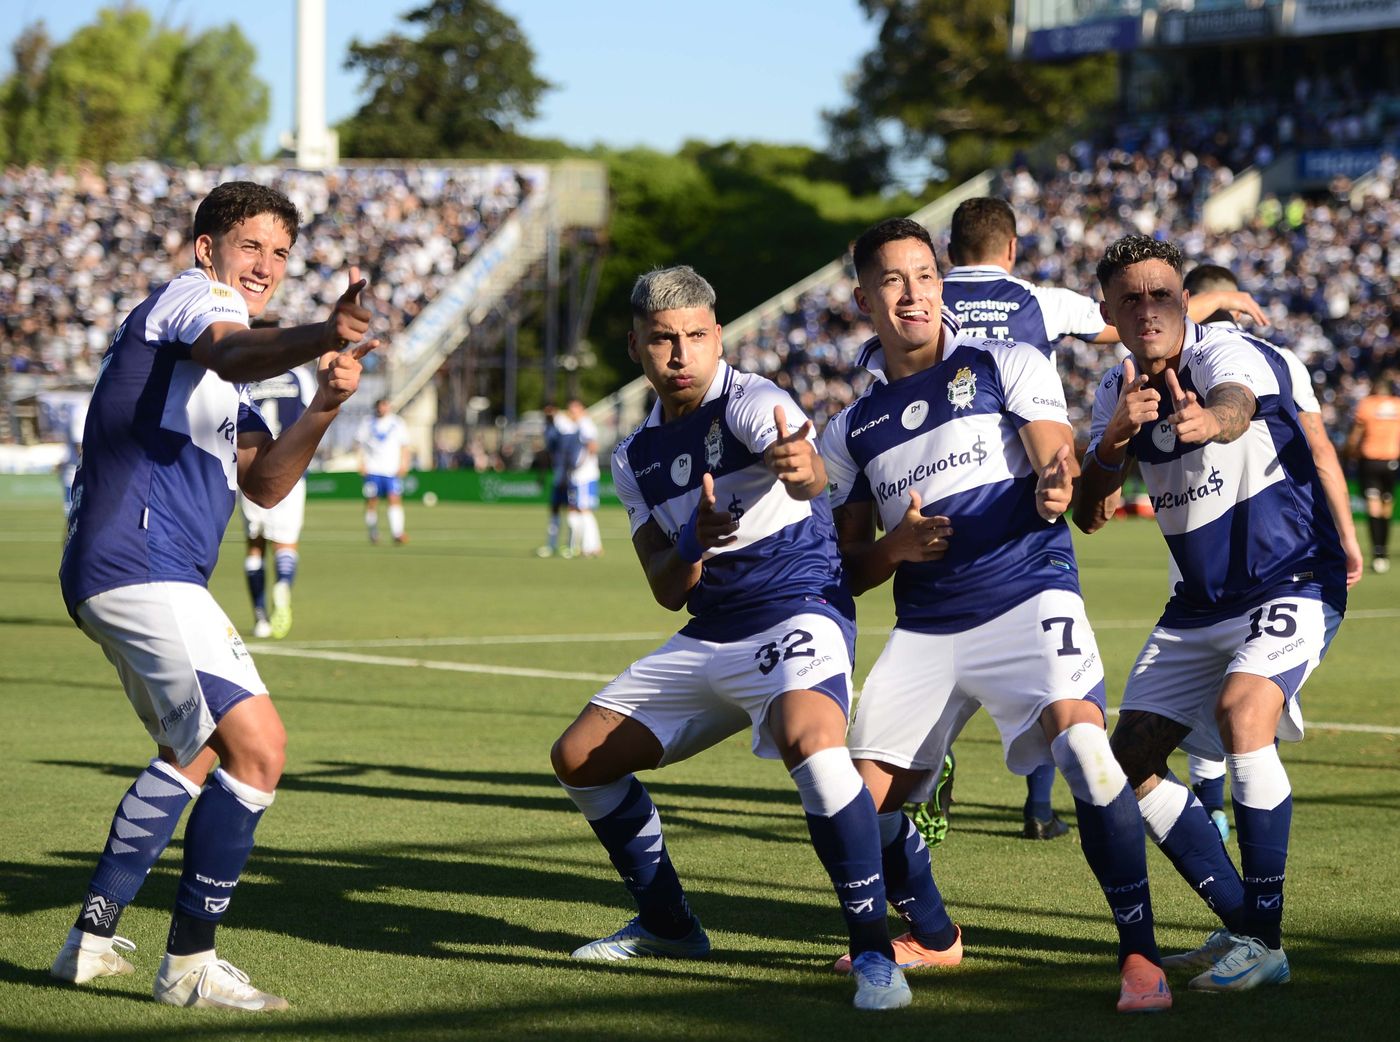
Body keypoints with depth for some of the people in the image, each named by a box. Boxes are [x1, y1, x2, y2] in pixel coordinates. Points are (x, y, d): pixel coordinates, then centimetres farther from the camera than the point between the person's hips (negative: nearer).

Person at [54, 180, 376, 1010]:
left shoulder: (217, 379, 24)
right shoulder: (194, 297, -4)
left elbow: (263, 483, 14)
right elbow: (235, 354, -29)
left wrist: (322, 411, -4)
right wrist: (318, 338, -49)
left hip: (134, 577, 11)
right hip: (140, 568, -11)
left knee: (194, 754, 28)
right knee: (257, 745, -17)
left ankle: (93, 937, 31)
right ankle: (190, 963, -10)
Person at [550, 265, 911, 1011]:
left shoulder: (750, 402, -12)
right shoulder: (636, 458, 9)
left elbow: (811, 475, -36)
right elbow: (667, 592, 5)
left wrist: (801, 468, -62)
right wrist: (693, 544, -19)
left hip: (799, 609, -8)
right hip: (708, 636, 8)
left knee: (810, 739, -37)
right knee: (579, 758, 9)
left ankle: (873, 949, -27)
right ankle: (667, 924, 27)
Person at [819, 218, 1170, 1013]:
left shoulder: (1008, 366, 5)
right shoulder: (852, 430, 14)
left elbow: (1058, 466, -7)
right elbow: (850, 570, 16)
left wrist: (1055, 490, -32)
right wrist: (895, 547, -6)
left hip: (1028, 595, -4)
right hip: (924, 628, 5)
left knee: (1081, 742, -29)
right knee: (867, 798, -1)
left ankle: (1139, 953, -20)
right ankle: (933, 939, 28)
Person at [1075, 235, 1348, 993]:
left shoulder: (1228, 354, -17)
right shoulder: (1119, 391, 3)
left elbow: (1235, 407, -42)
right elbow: (1087, 514, -6)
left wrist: (1209, 419, -67)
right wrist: (1115, 437, -26)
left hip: (1291, 583, -7)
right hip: (1198, 604, 8)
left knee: (1241, 711, -32)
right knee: (1129, 759, 1)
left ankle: (1266, 943, -22)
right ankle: (1240, 925, 14)